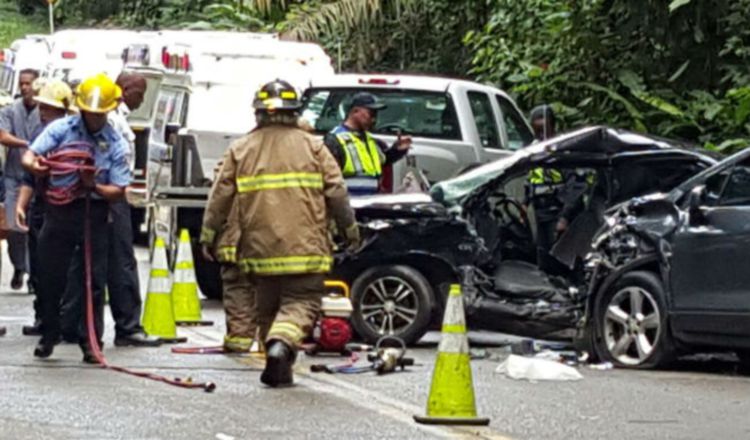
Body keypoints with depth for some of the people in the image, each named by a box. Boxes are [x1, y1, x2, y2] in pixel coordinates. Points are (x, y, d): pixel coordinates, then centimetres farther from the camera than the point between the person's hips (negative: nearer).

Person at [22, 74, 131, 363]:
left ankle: (91, 341, 7)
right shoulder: (61, 129, 1)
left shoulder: (116, 144, 1)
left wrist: (95, 186, -21)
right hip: (59, 209, 0)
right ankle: (49, 335, 19)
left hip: (94, 212, 0)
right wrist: (34, 165, -32)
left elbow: (118, 191, -1)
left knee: (94, 279, 0)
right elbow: (28, 157, -7)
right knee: (50, 276, 4)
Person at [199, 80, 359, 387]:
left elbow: (221, 195, 5)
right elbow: (336, 192, 2)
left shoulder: (240, 150, 5)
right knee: (301, 303, -1)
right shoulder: (312, 146, 2)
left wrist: (208, 234, 14)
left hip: (260, 247, 2)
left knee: (267, 308, 15)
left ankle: (278, 368, 16)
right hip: (305, 246, -2)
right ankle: (281, 344, -28)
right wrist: (350, 229, 13)